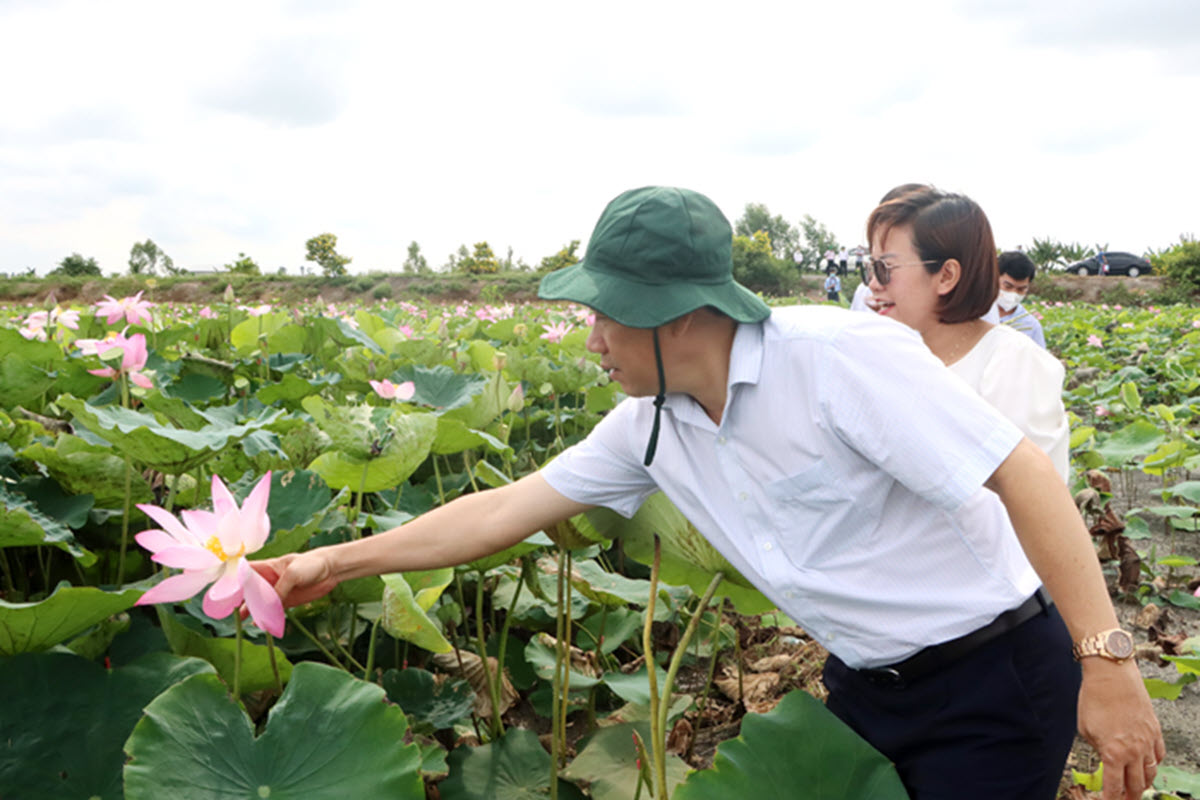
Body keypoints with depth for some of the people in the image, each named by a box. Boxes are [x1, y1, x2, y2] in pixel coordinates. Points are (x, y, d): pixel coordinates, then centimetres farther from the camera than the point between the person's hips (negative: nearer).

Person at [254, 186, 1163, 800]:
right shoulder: (651, 426, -3)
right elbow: (507, 509, 2)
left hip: (992, 677, -6)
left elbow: (1025, 473, -25)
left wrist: (1107, 662, -28)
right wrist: (336, 560, 5)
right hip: (865, 688, 7)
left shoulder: (836, 355, -26)